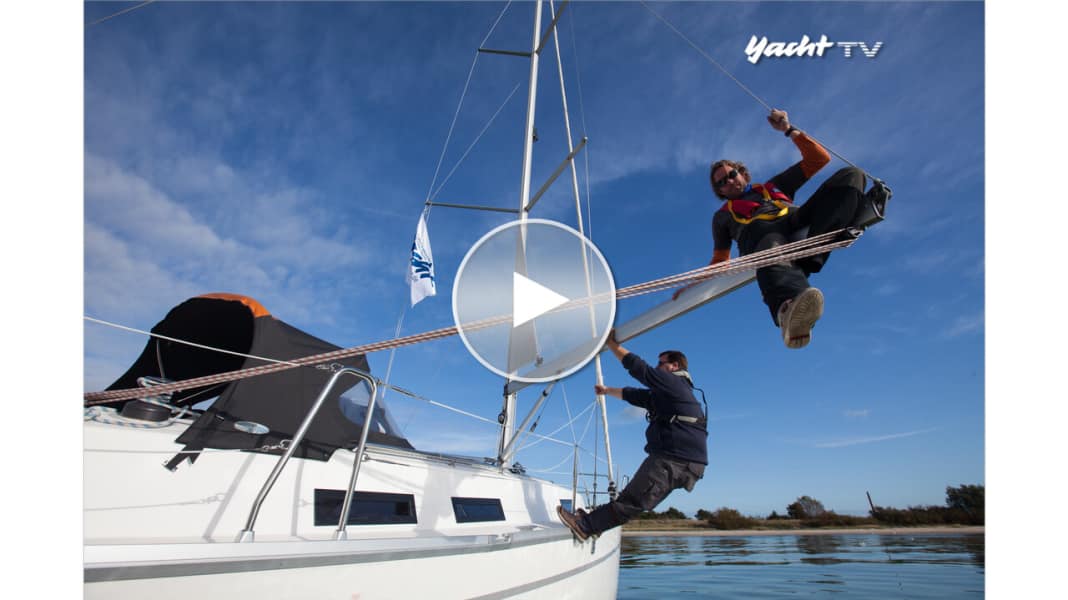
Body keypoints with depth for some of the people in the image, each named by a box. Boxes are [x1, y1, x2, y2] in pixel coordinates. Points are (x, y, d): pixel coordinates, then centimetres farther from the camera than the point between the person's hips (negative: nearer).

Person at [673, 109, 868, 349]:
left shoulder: (774, 185, 40)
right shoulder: (722, 215, 35)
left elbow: (819, 159, 38)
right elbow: (720, 262, 32)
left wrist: (789, 129, 30)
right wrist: (696, 284, 17)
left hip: (797, 220, 4)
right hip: (761, 234, -3)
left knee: (851, 174, -17)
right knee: (772, 250, -43)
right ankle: (791, 305, -77)